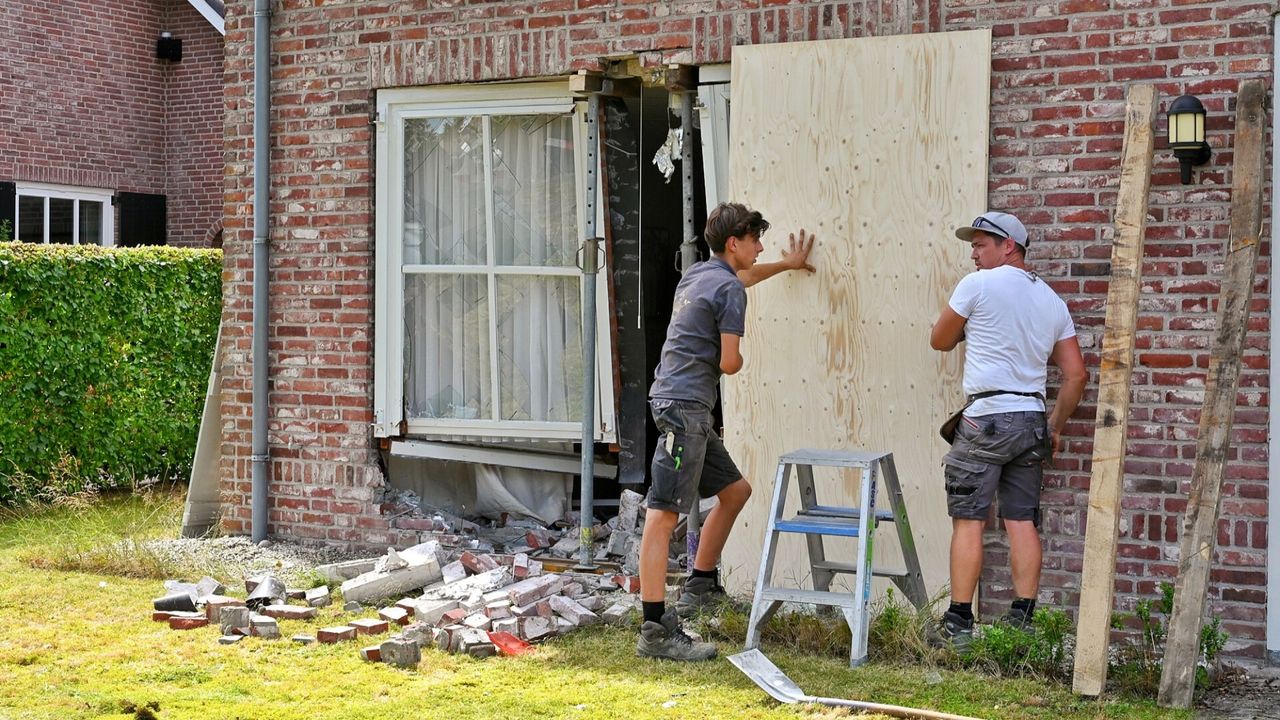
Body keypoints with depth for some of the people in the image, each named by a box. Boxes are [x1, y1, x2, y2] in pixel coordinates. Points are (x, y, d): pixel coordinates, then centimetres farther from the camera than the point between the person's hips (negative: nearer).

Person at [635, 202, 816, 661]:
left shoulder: (698, 274, 20)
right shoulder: (729, 289, -9)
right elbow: (729, 364, -12)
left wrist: (787, 265, 58)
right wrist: (738, 359, 13)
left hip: (687, 409, 10)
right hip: (684, 406, -10)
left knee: (735, 491, 21)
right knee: (663, 516, -13)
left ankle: (700, 586, 28)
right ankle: (655, 631, -16)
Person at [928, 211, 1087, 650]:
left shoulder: (978, 285, -4)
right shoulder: (1052, 300, 14)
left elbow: (940, 341, 7)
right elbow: (1076, 374, 13)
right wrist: (1056, 427, 21)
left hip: (986, 418, -6)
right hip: (1032, 421, 6)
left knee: (968, 521, -2)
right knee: (1023, 522, 7)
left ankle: (958, 624, -1)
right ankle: (1022, 621, 9)